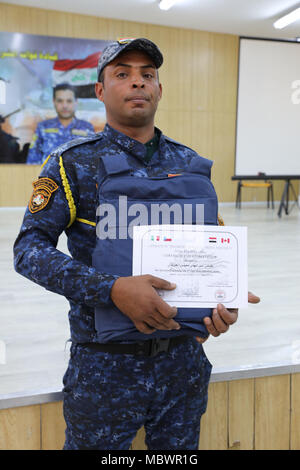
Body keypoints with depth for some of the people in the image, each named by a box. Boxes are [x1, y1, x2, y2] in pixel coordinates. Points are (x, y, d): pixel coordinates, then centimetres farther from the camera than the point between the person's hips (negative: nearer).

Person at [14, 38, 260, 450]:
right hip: (105, 365, -3)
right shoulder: (74, 163, -7)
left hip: (183, 358, 4)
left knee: (179, 448, 22)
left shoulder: (190, 163, 5)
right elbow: (29, 249, -15)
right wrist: (113, 289, -29)